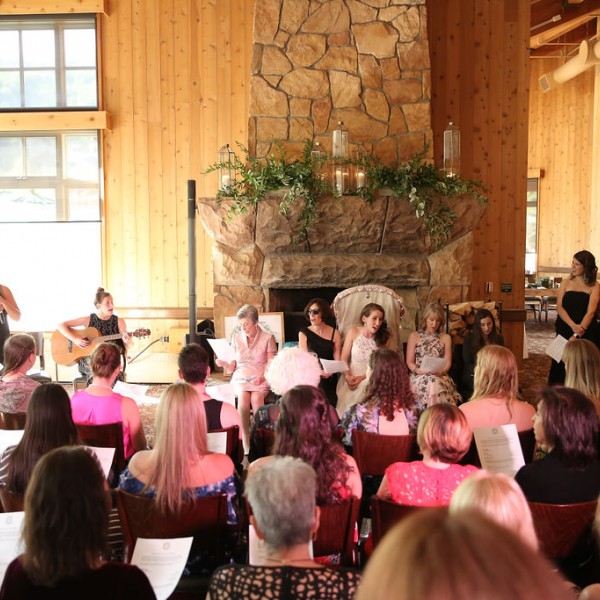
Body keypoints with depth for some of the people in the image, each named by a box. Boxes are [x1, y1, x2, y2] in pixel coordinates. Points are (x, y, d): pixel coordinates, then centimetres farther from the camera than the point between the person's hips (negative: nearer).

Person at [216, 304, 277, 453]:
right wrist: (224, 364, -10)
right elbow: (232, 368, 12)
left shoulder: (268, 338, 5)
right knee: (243, 396, -33)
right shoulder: (236, 337, 12)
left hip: (261, 379, -1)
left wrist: (262, 377, -18)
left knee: (256, 397, -35)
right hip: (241, 378, 1)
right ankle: (246, 446, -38)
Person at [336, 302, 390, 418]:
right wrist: (348, 376, -14)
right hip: (351, 377, 0)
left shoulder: (384, 337, -2)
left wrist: (361, 378, -11)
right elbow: (344, 359, 1)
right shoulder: (354, 331, 0)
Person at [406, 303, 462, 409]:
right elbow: (409, 362, 8)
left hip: (440, 377, 1)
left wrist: (441, 372, -12)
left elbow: (448, 362, 10)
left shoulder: (445, 338, 17)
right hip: (419, 377, -1)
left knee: (435, 383, -36)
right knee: (431, 383, -36)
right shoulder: (414, 336, 12)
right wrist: (418, 370, -13)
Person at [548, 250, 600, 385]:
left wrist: (577, 334, -23)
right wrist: (573, 326, -19)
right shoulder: (566, 283, 7)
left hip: (586, 333, -2)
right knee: (562, 365, 3)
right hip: (565, 330, 2)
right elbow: (559, 307, -2)